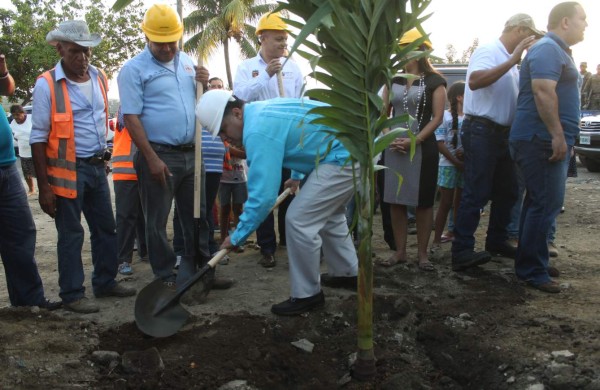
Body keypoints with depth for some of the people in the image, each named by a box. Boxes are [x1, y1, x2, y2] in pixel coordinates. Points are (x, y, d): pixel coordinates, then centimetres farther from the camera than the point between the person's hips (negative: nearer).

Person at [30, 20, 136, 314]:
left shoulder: (99, 78, 6)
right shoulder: (47, 84, -11)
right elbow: (38, 137, -11)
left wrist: (103, 154, 15)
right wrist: (43, 186, -13)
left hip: (97, 167, 6)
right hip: (67, 170, -6)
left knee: (106, 228, 14)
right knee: (71, 235, 2)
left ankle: (105, 282, 28)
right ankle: (72, 294, 14)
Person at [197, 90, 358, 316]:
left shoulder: (258, 131, -21)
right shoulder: (261, 110, 11)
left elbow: (262, 195, -25)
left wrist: (238, 236, -14)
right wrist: (297, 175, 37)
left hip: (344, 157, -11)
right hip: (353, 148, 11)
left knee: (298, 220, -10)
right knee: (328, 215, 26)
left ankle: (307, 295, 4)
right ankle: (348, 273, 39)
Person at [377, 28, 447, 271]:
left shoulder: (434, 81, -1)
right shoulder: (394, 79, 12)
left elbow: (437, 117, -7)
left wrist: (415, 141, -16)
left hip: (422, 147, -4)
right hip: (394, 147, 4)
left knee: (423, 201, 1)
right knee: (395, 200, 5)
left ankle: (422, 253, 10)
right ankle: (400, 251, 14)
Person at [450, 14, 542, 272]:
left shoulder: (509, 60, 16)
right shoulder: (488, 51, -11)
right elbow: (474, 81, -30)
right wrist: (513, 60, -28)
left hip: (501, 133, 10)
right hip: (481, 132, -10)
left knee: (507, 191, 15)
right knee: (476, 194, -11)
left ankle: (496, 241, 28)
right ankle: (462, 252, -8)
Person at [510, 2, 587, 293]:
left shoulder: (558, 51, 23)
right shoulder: (547, 49, -11)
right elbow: (543, 93, -23)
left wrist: (561, 137, 26)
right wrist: (558, 135, -26)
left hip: (548, 140, 11)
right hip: (542, 140, -11)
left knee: (539, 203, 13)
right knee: (546, 204, -10)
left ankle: (528, 263, 21)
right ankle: (532, 271, -4)